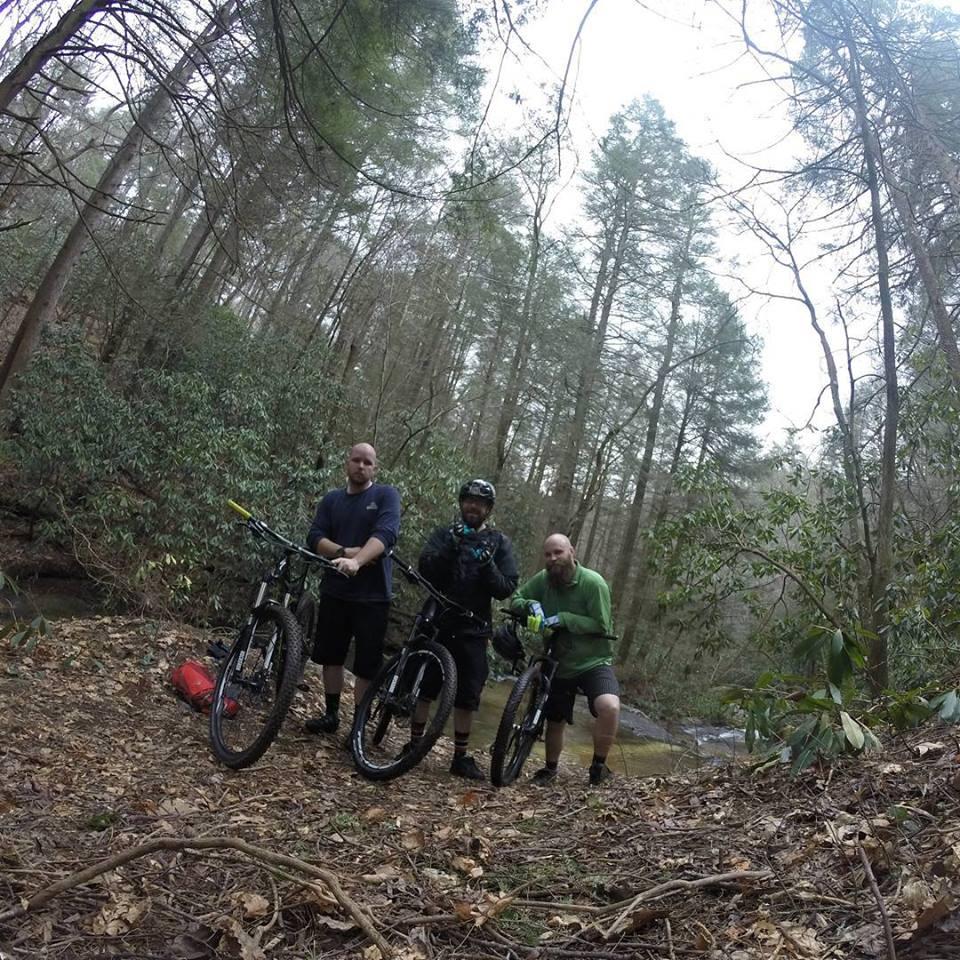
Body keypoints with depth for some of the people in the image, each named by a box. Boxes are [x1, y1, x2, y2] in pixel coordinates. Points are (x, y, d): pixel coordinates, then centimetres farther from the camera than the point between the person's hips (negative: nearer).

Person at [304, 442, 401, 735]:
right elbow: (315, 539, -1)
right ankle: (331, 714, 30)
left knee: (366, 667, 3)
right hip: (335, 591, 4)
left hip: (373, 595, -4)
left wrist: (356, 561, -36)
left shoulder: (386, 495, -4)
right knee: (331, 656, 14)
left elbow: (385, 534, -21)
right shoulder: (332, 500, 9)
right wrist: (345, 552, -19)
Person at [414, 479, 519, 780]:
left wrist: (488, 566, -21)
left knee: (468, 696, 4)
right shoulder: (444, 534, 4)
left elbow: (507, 589, -4)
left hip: (473, 630, 0)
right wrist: (450, 548, -26)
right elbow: (426, 569, -11)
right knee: (424, 686, 6)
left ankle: (461, 757, 16)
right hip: (436, 622, 0)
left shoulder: (500, 543, 4)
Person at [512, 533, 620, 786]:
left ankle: (599, 766, -8)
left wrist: (563, 618, -27)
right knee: (555, 721, 15)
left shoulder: (592, 582, -18)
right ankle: (550, 769, 43)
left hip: (593, 662, -4)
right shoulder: (543, 579, -5)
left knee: (609, 706, -30)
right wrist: (531, 605, -21)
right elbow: (516, 599, 1)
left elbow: (601, 625, -19)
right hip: (559, 664, 4)